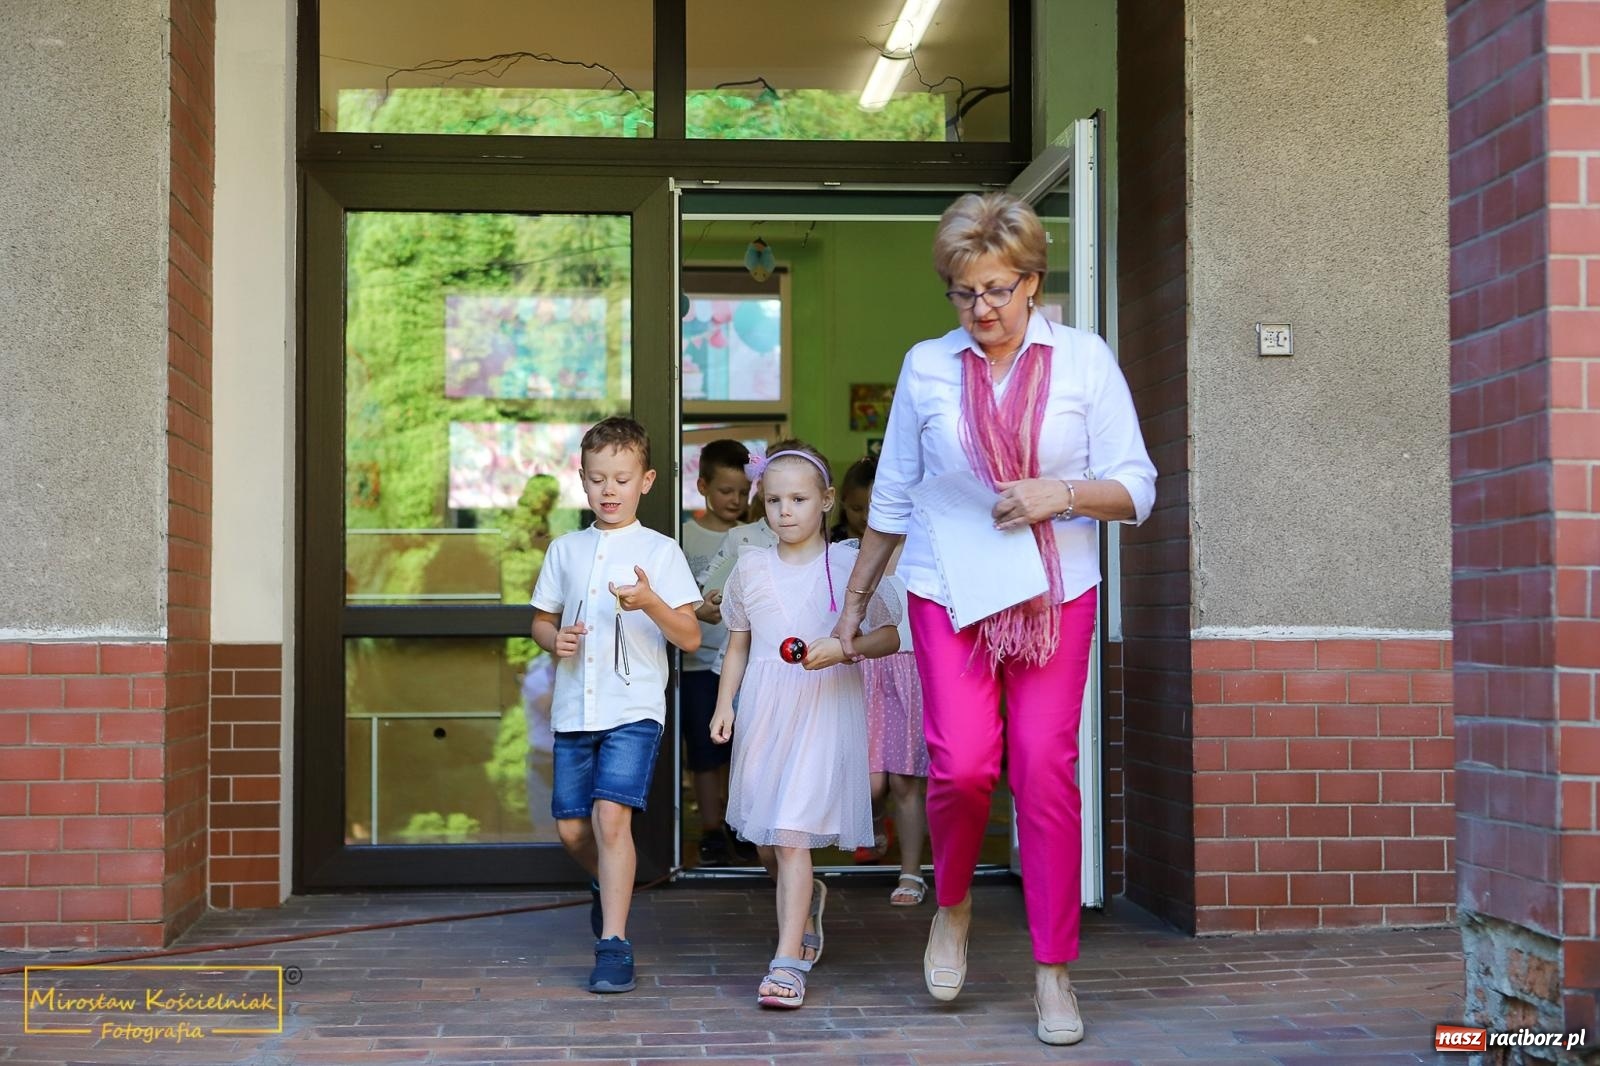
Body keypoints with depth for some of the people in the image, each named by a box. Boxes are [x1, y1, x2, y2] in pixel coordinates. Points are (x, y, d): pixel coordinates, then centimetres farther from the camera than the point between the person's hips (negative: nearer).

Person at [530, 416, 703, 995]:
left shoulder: (660, 551, 0)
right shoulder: (565, 550, 11)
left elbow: (690, 637, -4)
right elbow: (541, 619, 19)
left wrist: (651, 603, -22)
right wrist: (554, 639, -4)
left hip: (634, 707, -4)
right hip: (574, 708, 4)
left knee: (611, 812, -18)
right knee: (571, 826, 8)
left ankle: (614, 943, -12)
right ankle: (606, 884, 41)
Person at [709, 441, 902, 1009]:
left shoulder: (850, 565, -2)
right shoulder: (750, 568, 8)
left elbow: (889, 638, -1)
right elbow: (738, 644, 15)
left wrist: (841, 649, -18)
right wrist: (724, 703, 5)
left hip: (824, 713, -4)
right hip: (763, 712, 4)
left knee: (792, 834, -14)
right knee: (764, 838, 13)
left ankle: (788, 960, -11)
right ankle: (807, 898, 44)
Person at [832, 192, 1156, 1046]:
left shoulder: (1084, 360, 2)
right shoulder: (926, 366, 6)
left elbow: (1136, 489, 2)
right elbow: (892, 498, 14)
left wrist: (1062, 494, -16)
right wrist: (854, 601, 17)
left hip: (1054, 595, 0)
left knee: (1045, 767, -5)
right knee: (962, 764, -13)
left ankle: (1054, 969, 8)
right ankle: (951, 905, 19)